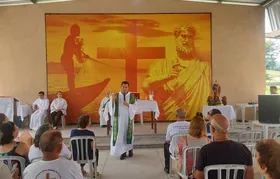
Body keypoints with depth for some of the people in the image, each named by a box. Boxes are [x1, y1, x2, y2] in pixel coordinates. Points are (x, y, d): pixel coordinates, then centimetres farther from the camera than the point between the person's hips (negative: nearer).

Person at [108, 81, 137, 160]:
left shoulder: (132, 96, 0)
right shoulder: (116, 96, 0)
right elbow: (111, 106, -9)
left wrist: (128, 105, -23)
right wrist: (112, 99, -27)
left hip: (128, 118, 0)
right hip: (119, 118, 0)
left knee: (129, 133, 6)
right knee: (120, 134, -2)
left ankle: (130, 149, 27)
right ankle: (123, 152, 6)